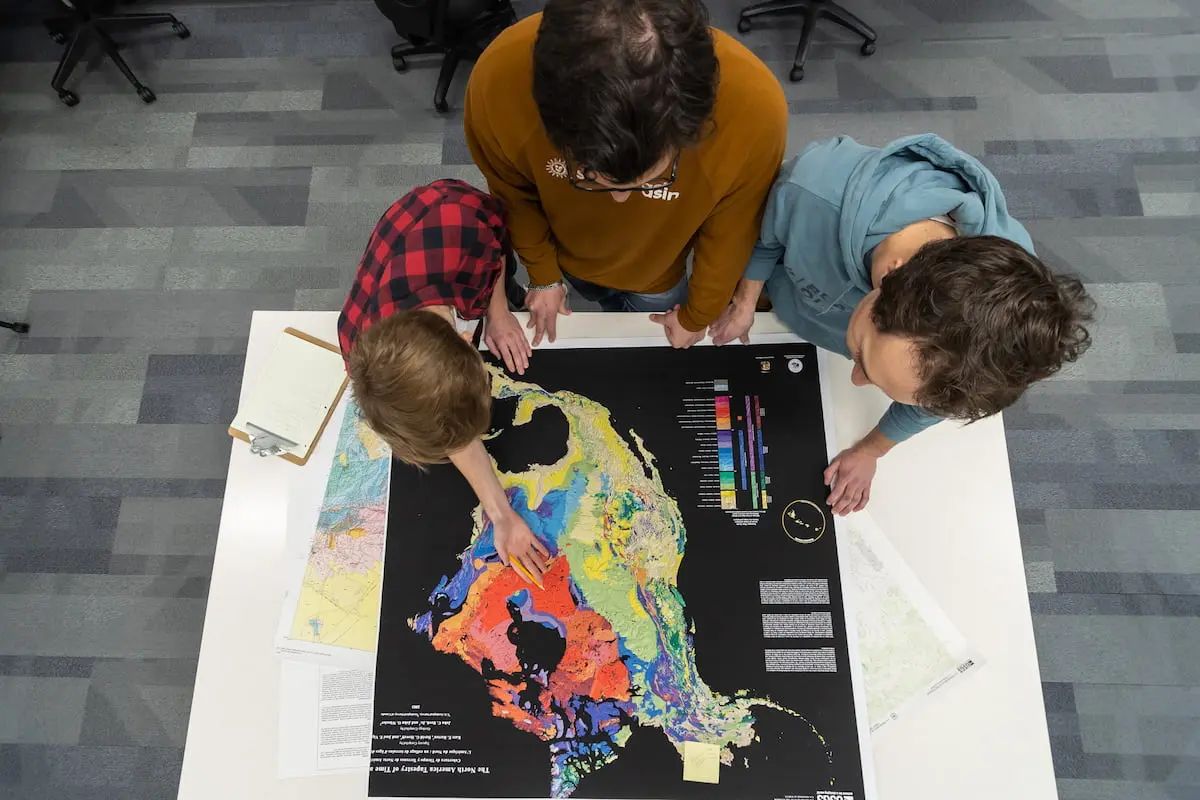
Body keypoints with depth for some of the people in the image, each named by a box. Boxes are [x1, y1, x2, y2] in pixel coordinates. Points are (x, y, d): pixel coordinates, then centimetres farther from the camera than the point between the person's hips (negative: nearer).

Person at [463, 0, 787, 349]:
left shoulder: (754, 107, -42)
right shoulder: (497, 84, -40)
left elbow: (730, 230, -19)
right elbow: (515, 197, -15)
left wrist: (698, 315, -3)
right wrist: (543, 275, 0)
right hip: (567, 253, 1)